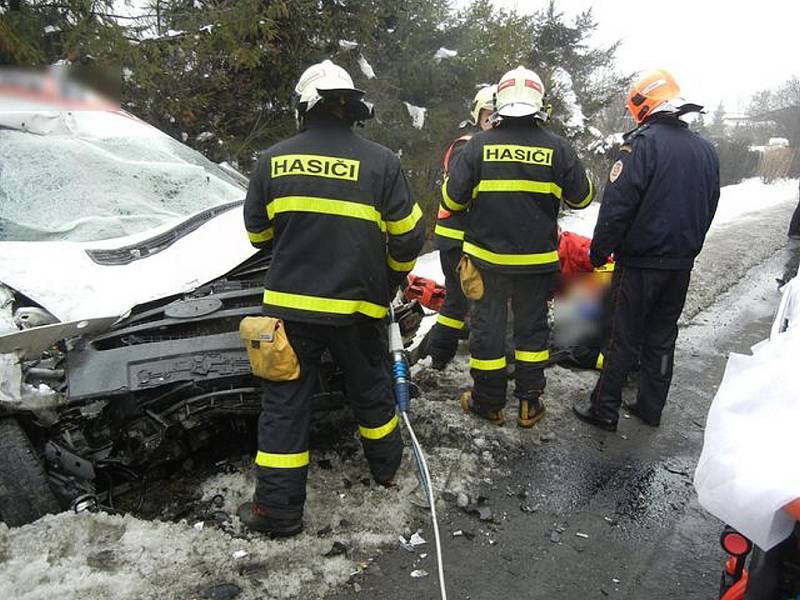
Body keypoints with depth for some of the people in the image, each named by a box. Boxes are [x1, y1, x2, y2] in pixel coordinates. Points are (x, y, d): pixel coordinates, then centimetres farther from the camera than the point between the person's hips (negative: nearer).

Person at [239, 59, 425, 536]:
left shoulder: (275, 159, 0)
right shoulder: (381, 161, -4)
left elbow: (258, 232, 10)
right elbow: (409, 237, -2)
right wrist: (390, 282, 16)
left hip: (289, 303, 1)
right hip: (358, 305, 0)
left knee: (285, 402, 9)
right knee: (370, 388, 21)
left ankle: (279, 509, 15)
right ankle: (387, 466, 41)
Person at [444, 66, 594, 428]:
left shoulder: (479, 145, -7)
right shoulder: (557, 148, -5)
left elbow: (453, 198, -5)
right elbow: (581, 197, 4)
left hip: (487, 255, -1)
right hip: (537, 259, 1)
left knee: (487, 325, 11)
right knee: (532, 326, 14)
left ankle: (488, 402, 21)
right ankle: (530, 404, 22)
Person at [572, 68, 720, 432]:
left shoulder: (643, 143, -14)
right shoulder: (706, 150, 10)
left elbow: (617, 206, -18)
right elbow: (708, 210, 17)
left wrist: (599, 251, -9)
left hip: (640, 262, -7)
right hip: (682, 264, 7)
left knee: (623, 337, 2)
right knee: (662, 336, 15)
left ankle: (604, 409, 11)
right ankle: (651, 408, 26)